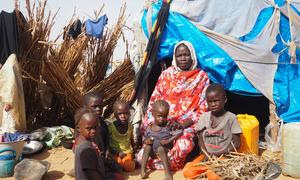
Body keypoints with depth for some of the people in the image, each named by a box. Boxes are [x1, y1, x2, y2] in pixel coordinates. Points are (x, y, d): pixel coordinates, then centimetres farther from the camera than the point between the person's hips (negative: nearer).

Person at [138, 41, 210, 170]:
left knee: (184, 145, -35)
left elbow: (203, 107, 1)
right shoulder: (166, 74, 12)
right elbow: (154, 100, 11)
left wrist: (184, 124, -12)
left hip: (187, 124, -1)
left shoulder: (201, 77, 6)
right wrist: (150, 123, -5)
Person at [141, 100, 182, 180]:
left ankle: (167, 172, -33)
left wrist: (168, 140, -24)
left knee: (160, 149, -33)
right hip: (153, 152, 4)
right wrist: (146, 141, -13)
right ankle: (143, 169, -20)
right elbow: (145, 139, 12)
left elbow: (179, 132, -17)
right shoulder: (149, 128, -1)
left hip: (165, 149, -3)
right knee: (147, 146, -23)